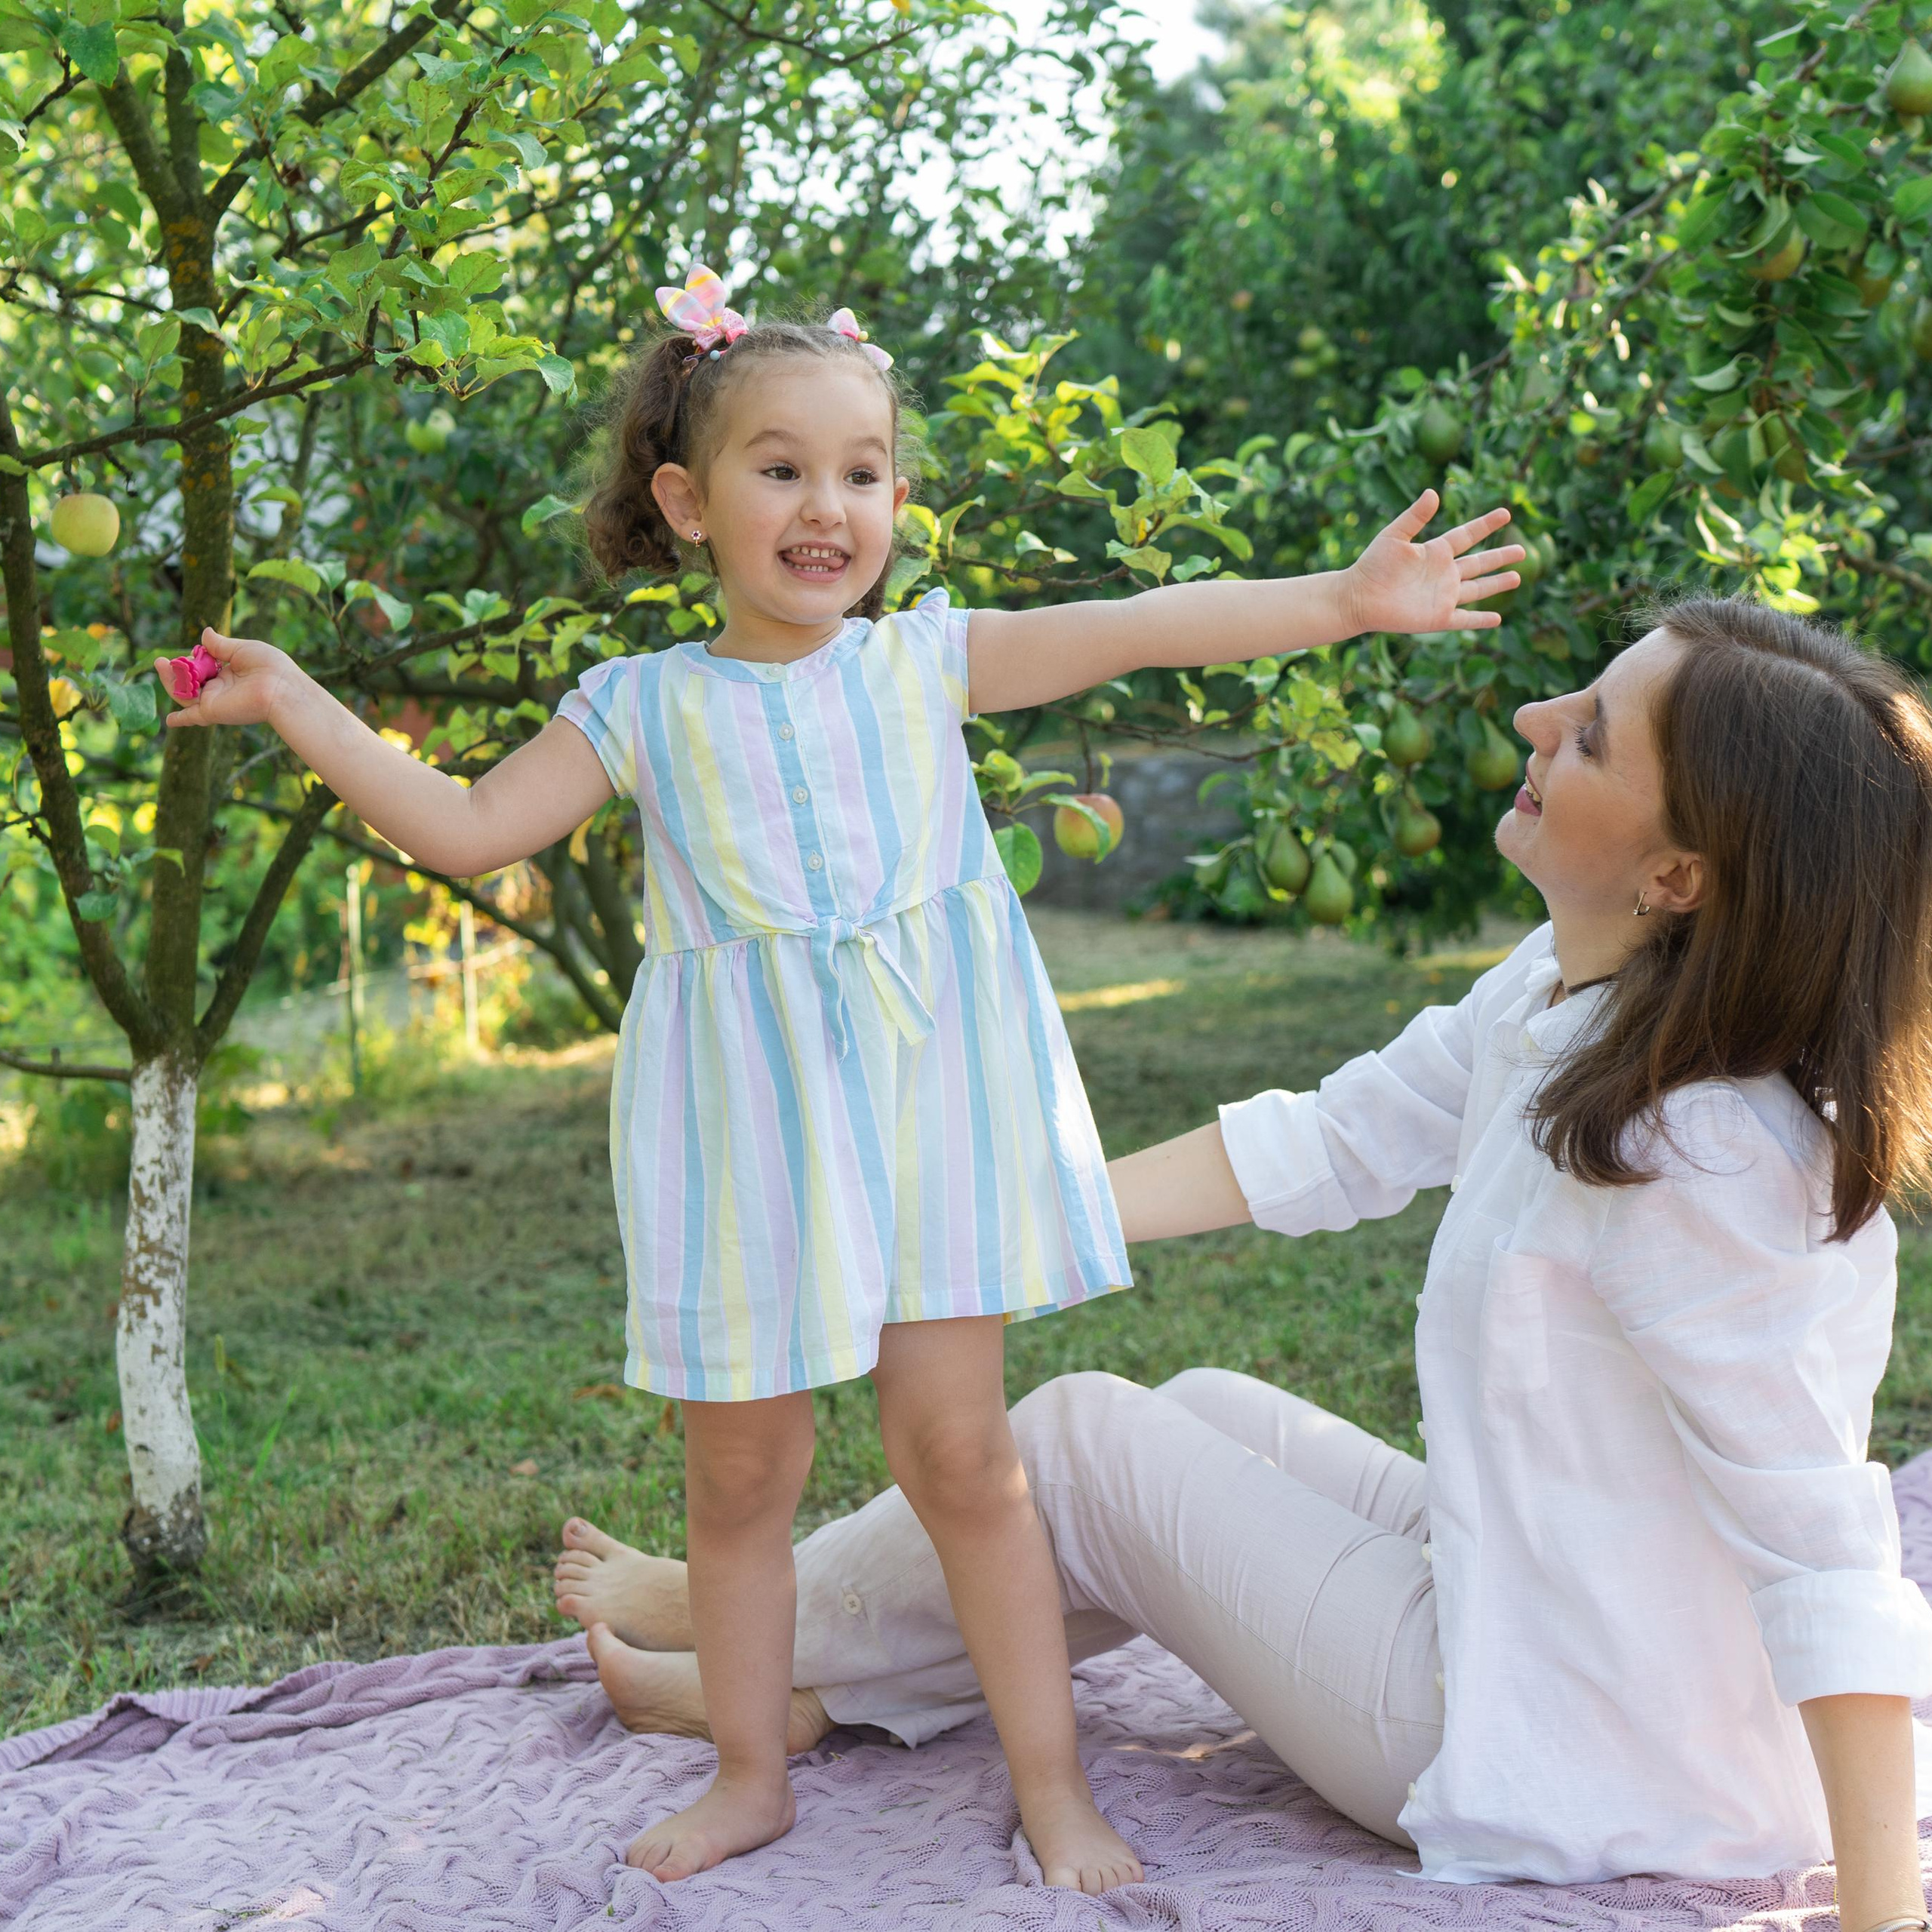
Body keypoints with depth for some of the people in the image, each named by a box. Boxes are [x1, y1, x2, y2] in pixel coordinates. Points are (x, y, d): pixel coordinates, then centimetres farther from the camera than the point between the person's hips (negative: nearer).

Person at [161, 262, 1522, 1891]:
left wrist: (1346, 599, -10)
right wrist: (295, 704, 2)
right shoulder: (646, 710, 3)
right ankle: (751, 1776, 29)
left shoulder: (926, 659, 2)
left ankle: (1054, 1784, 14)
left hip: (925, 1094, -1)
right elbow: (467, 826, 5)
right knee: (740, 1471, 9)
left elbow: (1146, 629, -4)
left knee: (957, 1449, 0)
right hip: (745, 1126, 1)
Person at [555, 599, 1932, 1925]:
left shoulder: (1690, 1161, -31)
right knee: (1208, 1411, 20)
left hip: (1566, 1765, -8)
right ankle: (803, 1690, 30)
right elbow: (1334, 1141, 7)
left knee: (1081, 1436, 3)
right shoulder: (1561, 988, -4)